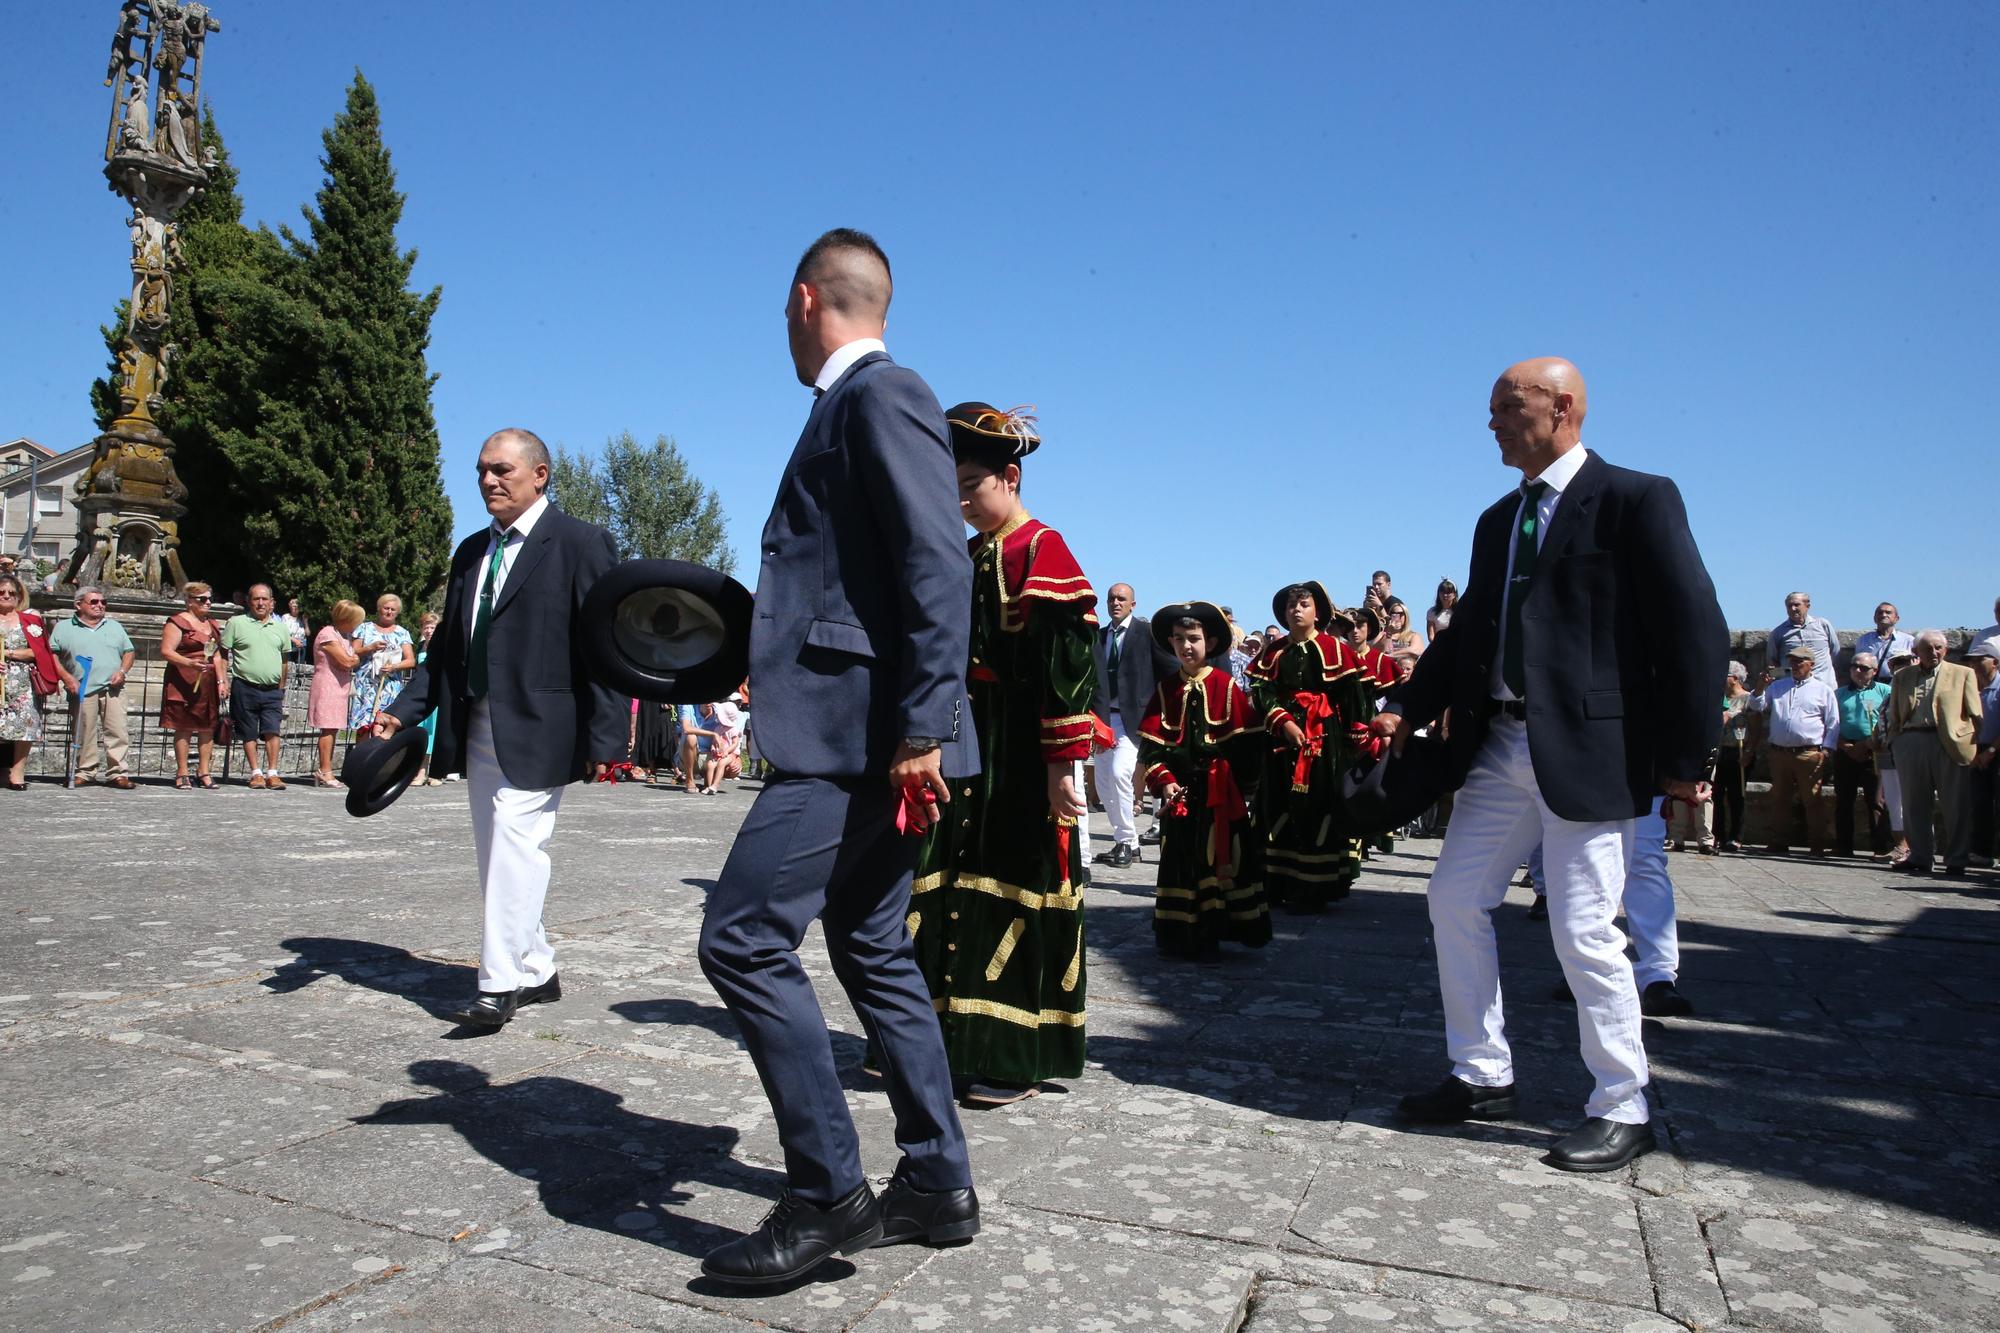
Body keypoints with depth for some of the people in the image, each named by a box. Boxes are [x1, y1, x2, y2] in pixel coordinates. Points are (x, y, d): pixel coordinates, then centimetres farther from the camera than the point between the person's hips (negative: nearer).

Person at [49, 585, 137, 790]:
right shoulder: (64, 628, 10)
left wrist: (122, 671, 2)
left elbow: (129, 651, 20)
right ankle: (85, 772, 8)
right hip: (82, 690, -2)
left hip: (113, 688, 2)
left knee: (117, 731, -6)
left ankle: (117, 773, -5)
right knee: (84, 733, -1)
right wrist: (66, 677, -8)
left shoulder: (114, 626, 20)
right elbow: (52, 655, 4)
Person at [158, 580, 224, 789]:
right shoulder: (177, 622, -3)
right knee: (183, 727, -4)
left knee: (208, 727, 4)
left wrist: (220, 681, 13)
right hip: (184, 682, -6)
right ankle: (182, 774, 1)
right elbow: (166, 651, -11)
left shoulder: (212, 625, 19)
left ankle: (204, 772, 9)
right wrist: (189, 663, -26)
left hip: (208, 683, 6)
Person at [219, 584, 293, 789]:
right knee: (249, 734, 5)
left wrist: (281, 686, 14)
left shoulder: (280, 628, 12)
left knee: (272, 731, -8)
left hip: (272, 690, 2)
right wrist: (223, 681, -6)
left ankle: (272, 774, -6)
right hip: (245, 687, -1)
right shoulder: (236, 623, 2)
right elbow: (222, 654, 2)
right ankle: (256, 774, 12)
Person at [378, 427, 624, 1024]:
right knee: (499, 856, 12)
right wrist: (403, 711, 6)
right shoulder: (472, 550, 16)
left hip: (537, 729, -8)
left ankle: (500, 983, -4)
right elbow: (448, 644, 18)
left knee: (515, 847, -12)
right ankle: (536, 972, 25)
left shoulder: (581, 543, -6)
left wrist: (604, 739, -15)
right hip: (478, 729, 8)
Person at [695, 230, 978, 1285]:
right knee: (873, 951, 13)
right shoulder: (852, 405, 21)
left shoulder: (881, 394, -9)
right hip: (852, 731, 11)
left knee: (743, 939, -9)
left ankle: (826, 1194, 2)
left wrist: (923, 728, -24)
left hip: (862, 732, -10)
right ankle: (936, 1185, 23)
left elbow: (940, 569, -19)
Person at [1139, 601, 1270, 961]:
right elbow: (1151, 742, 1)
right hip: (1180, 792, 2)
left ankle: (1210, 936, 9)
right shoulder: (1165, 690, 5)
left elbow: (1246, 742, -3)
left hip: (1219, 793, -2)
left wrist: (1243, 785, -7)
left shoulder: (1226, 687, -2)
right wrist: (1163, 780, -11)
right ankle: (1178, 935, 16)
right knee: (1179, 860, 7)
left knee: (1217, 858, 1)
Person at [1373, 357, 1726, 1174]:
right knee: (1454, 900, 8)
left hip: (1588, 752, -7)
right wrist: (1408, 710, 4)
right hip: (1500, 747, 8)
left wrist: (1685, 758, -12)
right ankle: (1482, 1078, 24)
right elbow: (1466, 631, 17)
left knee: (1584, 929, -3)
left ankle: (1622, 1112, 17)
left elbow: (1694, 631, -10)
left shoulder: (1634, 499, -6)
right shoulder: (1499, 520, 15)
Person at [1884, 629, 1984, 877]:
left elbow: (1975, 715, 4)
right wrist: (1895, 744, 5)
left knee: (1954, 806, 1)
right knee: (1914, 805, 6)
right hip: (1910, 743, 3)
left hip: (1949, 744, -2)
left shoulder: (1963, 674, 8)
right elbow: (1894, 717, 15)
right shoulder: (1902, 677, 15)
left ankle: (1956, 861, 9)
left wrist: (1975, 746, -3)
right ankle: (1919, 858, 14)